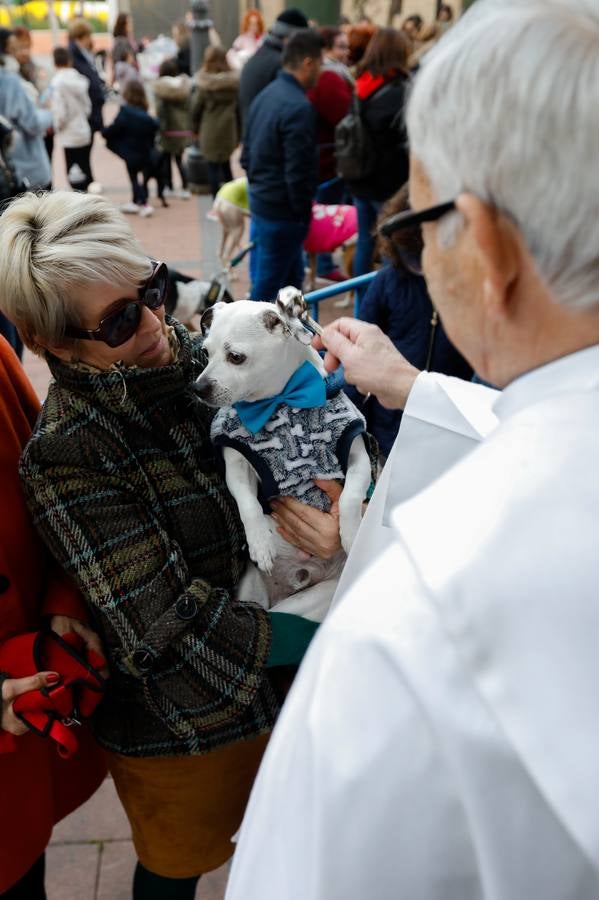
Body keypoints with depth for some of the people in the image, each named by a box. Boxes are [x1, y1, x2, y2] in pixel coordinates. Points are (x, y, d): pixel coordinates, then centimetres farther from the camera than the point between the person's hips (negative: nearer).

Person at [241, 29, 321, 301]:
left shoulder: (265, 95, 10)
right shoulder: (299, 107, -20)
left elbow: (247, 155, 16)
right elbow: (298, 172, -22)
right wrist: (304, 214, -11)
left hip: (261, 200, 10)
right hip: (282, 210, -10)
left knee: (292, 276, 20)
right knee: (268, 284, 2)